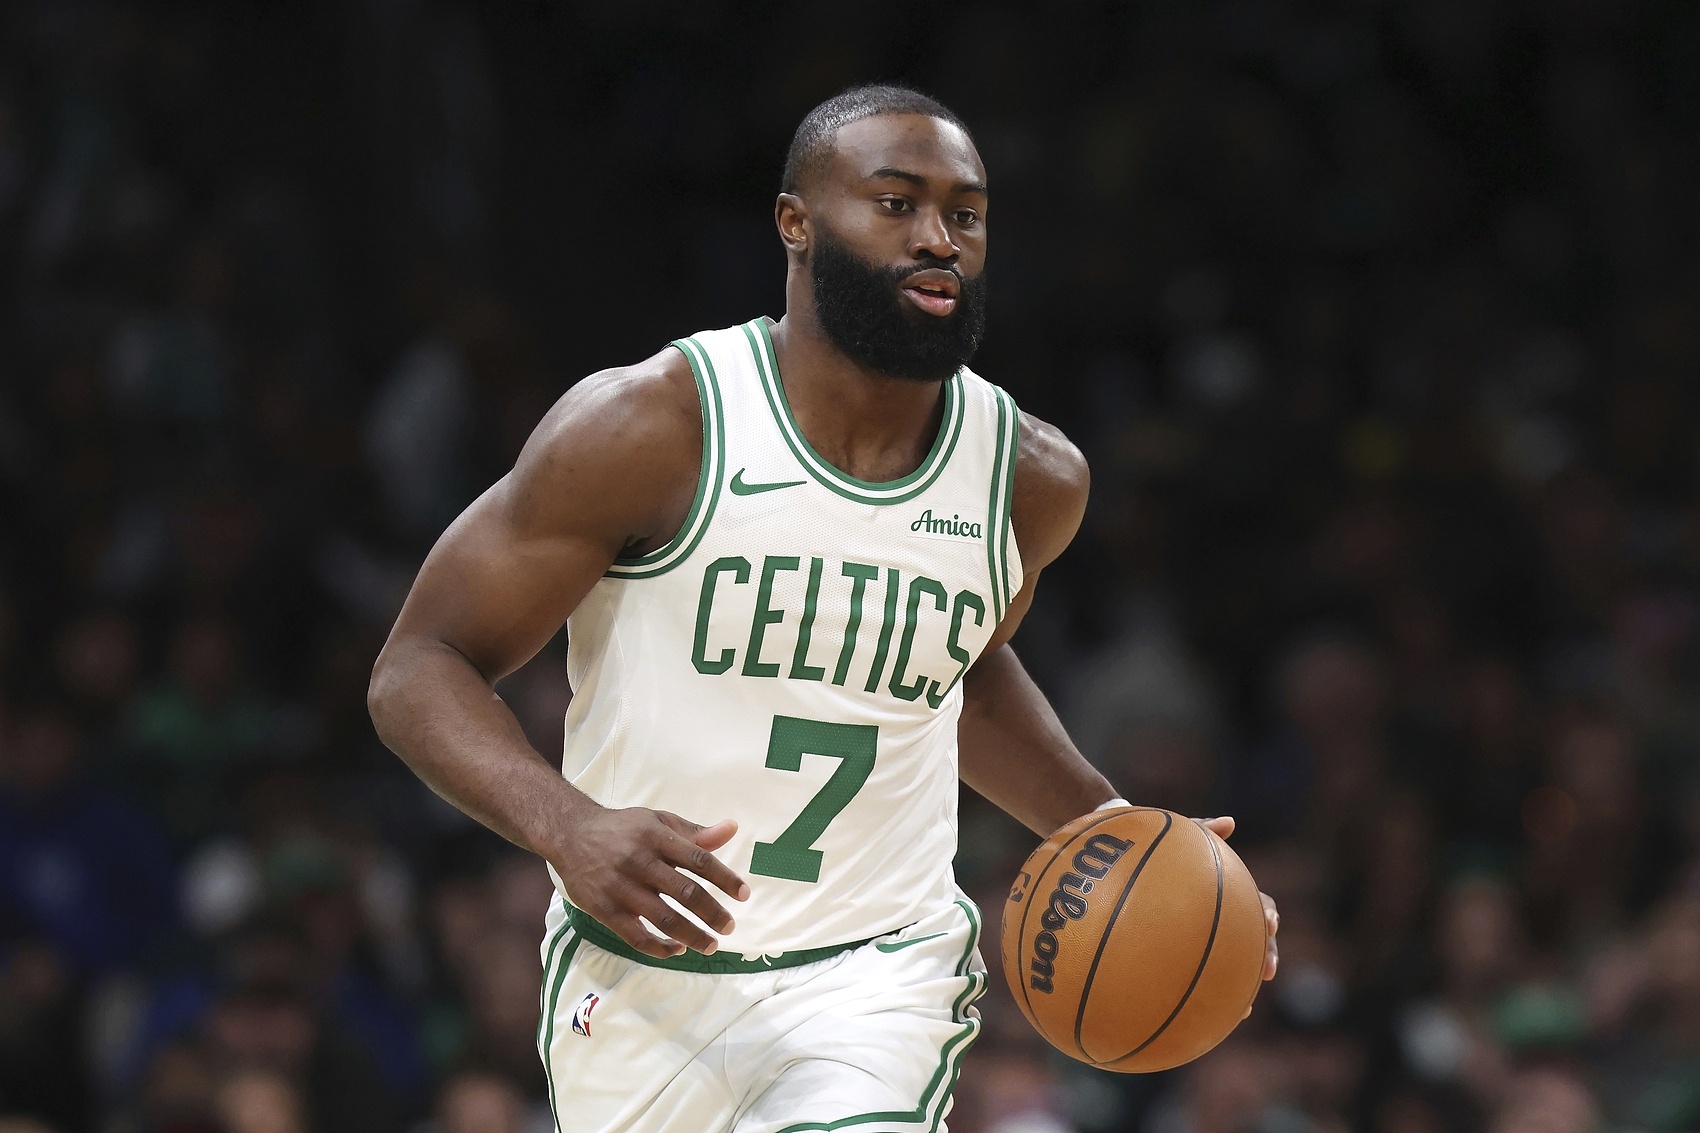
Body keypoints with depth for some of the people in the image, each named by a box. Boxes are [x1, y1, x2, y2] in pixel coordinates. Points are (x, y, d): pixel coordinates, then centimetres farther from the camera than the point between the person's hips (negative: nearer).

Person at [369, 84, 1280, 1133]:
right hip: (644, 981, -1)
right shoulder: (648, 432, -13)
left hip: (878, 971, 1)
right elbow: (419, 670, -11)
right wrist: (568, 829, -28)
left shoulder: (1031, 477, 1)